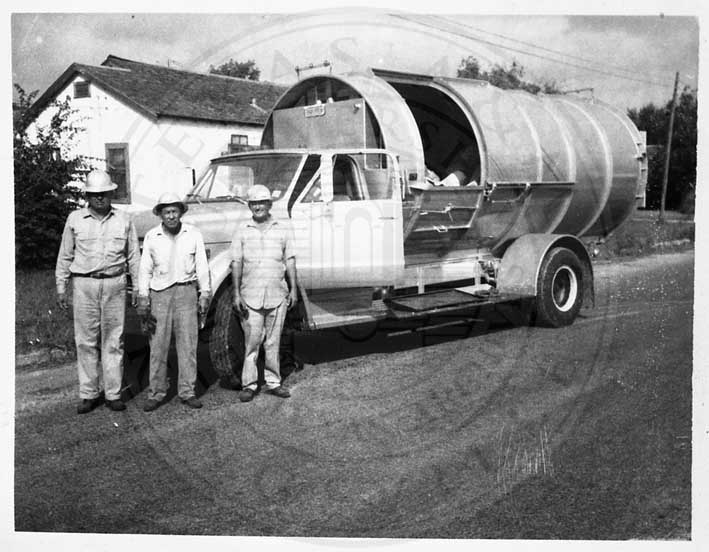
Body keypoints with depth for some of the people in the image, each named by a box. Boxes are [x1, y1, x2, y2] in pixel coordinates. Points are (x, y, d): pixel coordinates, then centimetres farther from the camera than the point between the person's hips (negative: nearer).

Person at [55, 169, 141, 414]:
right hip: (84, 285, 0)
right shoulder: (75, 219, 5)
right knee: (86, 341, 3)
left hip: (115, 285, 0)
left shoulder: (123, 220, 7)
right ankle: (88, 394, 12)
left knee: (113, 341, 3)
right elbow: (65, 256, 9)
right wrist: (61, 288, 5)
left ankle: (113, 393, 11)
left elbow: (134, 256, 10)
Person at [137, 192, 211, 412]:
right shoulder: (151, 237, 3)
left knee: (188, 344, 2)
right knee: (158, 345, 1)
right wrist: (143, 298, -1)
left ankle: (187, 391, 10)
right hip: (160, 294, 0)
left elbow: (202, 266, 5)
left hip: (186, 291, 0)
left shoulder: (193, 234, 2)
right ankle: (156, 393, 9)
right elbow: (145, 270, 5)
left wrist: (204, 294, 0)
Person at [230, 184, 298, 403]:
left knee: (273, 342, 8)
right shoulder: (242, 230, 5)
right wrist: (236, 294, -2)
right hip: (250, 295, -1)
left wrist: (293, 289, 2)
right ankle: (249, 385, 9)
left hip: (277, 295, 1)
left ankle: (273, 382, 18)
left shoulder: (284, 228, 7)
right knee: (251, 342, 1)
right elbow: (236, 263, 3)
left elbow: (290, 260, 7)